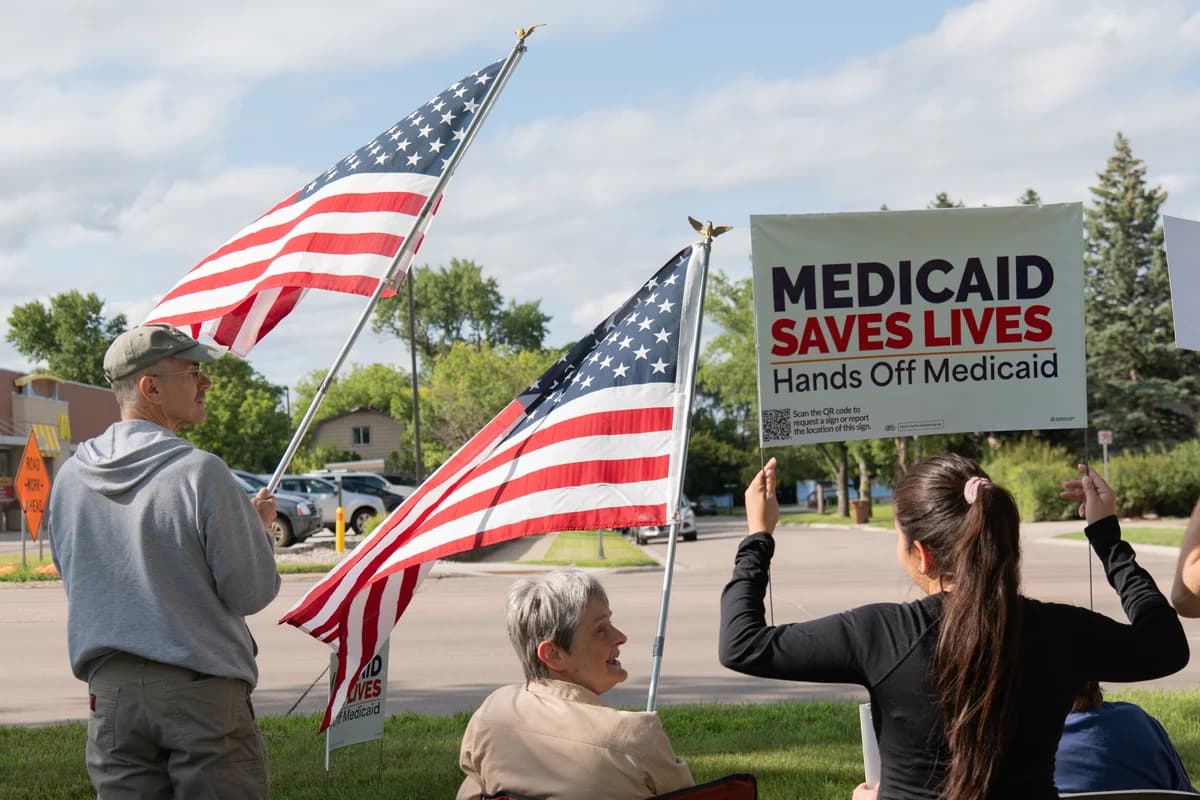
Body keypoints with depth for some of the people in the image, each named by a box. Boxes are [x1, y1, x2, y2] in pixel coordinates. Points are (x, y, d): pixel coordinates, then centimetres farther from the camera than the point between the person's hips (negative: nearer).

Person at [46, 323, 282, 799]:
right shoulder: (201, 474, -14)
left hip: (110, 691, 5)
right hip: (201, 689, -5)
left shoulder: (70, 478, 4)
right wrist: (257, 526, 9)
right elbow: (252, 593, -11)